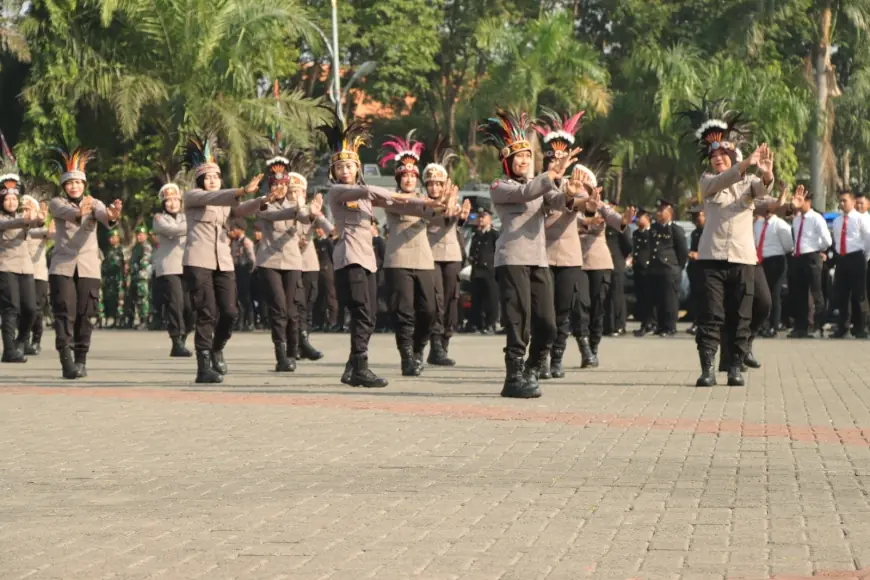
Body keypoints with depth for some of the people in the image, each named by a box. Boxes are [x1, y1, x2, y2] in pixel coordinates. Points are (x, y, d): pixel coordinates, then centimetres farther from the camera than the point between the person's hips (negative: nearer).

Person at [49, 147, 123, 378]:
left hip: (88, 267, 2)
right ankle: (67, 360, -20)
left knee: (85, 315, 0)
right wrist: (79, 212, -46)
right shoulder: (57, 203, 3)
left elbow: (103, 215, -17)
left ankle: (81, 360, 8)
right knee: (64, 313, -12)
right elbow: (64, 212, -21)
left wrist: (112, 216, -43)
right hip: (62, 266, -2)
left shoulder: (94, 204, 7)